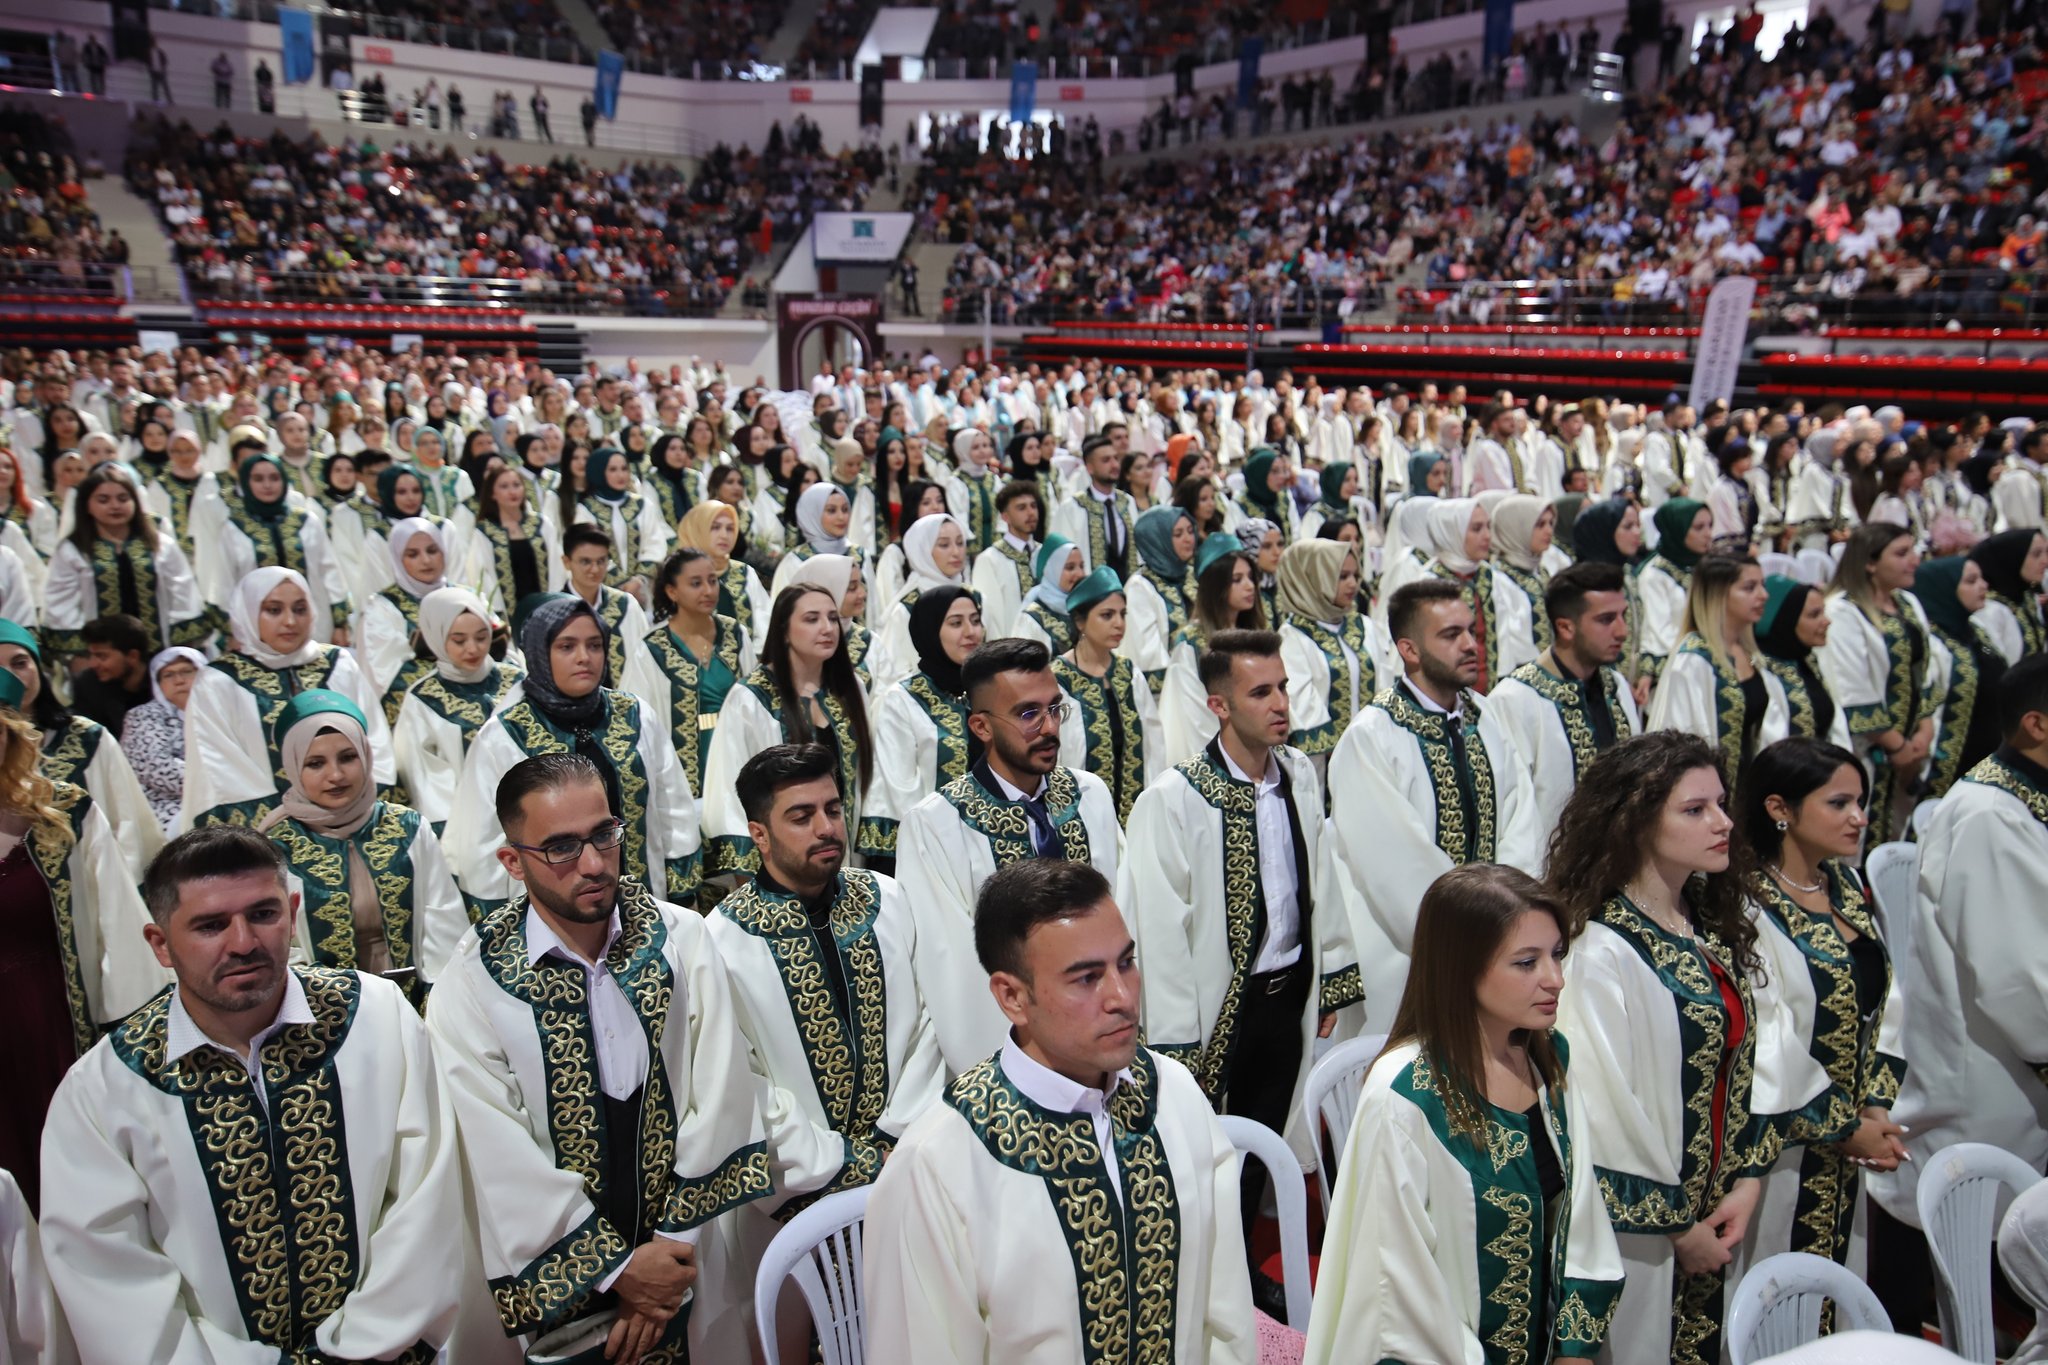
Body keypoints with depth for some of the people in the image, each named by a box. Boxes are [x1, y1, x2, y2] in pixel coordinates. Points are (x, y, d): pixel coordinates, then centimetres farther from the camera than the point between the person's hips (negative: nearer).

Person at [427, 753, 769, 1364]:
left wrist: (672, 1244, -12)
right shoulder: (472, 987, -14)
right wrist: (618, 1266, -13)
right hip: (555, 1285, -2)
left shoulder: (682, 939, -8)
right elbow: (500, 1161, -14)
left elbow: (720, 1099, -9)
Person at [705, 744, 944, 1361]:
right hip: (795, 1192, -3)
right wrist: (842, 1166, -13)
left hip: (900, 1167, 3)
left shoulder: (885, 901, -2)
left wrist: (894, 1142, -8)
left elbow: (922, 1026, 0)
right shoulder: (725, 938, -14)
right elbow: (743, 1084, -14)